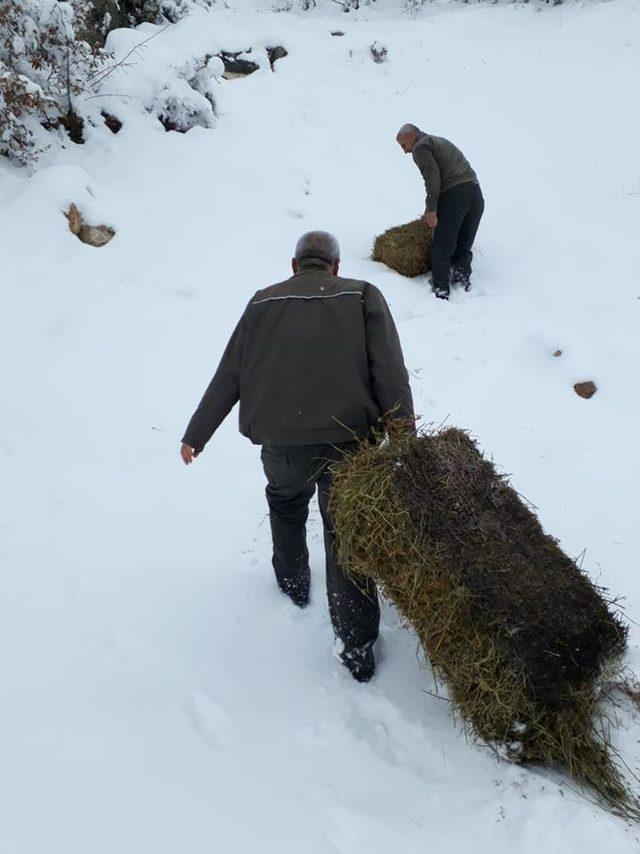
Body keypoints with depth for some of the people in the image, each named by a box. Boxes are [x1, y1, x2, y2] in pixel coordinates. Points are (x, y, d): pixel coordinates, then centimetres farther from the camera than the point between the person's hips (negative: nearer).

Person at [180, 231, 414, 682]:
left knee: (285, 502, 32)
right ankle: (359, 648, 13)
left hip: (281, 442, 2)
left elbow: (227, 378, 11)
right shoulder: (363, 296, 6)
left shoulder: (264, 302, 11)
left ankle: (293, 581, 49)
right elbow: (391, 374, -4)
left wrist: (195, 435, 20)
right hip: (347, 439, -2)